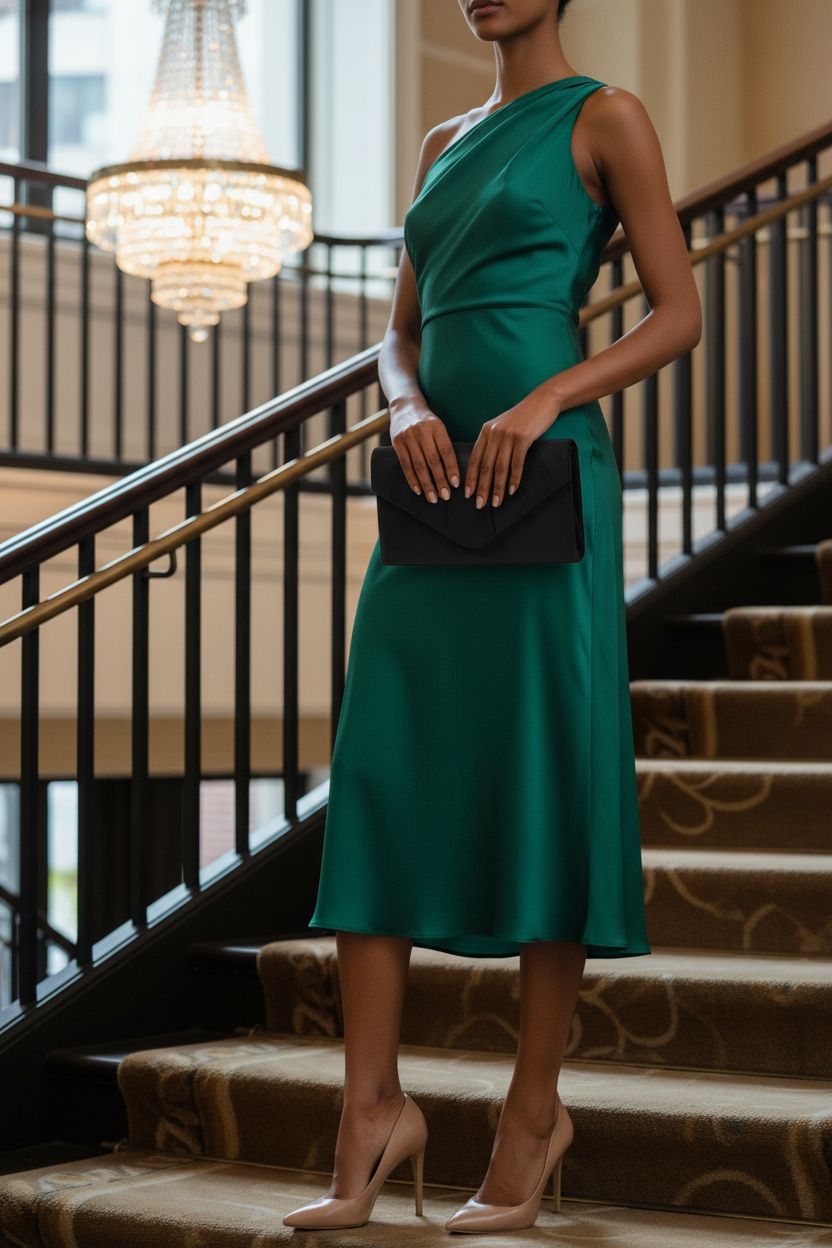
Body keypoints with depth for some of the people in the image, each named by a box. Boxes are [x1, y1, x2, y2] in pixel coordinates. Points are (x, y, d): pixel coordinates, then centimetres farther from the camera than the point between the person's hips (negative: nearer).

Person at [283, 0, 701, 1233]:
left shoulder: (604, 118, 2)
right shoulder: (444, 145, 20)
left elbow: (680, 313, -5)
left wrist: (544, 400, -17)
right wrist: (408, 406, -4)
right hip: (438, 483, 6)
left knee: (539, 783, -2)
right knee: (380, 774, -1)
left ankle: (534, 1110, 9)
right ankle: (373, 1109, 4)